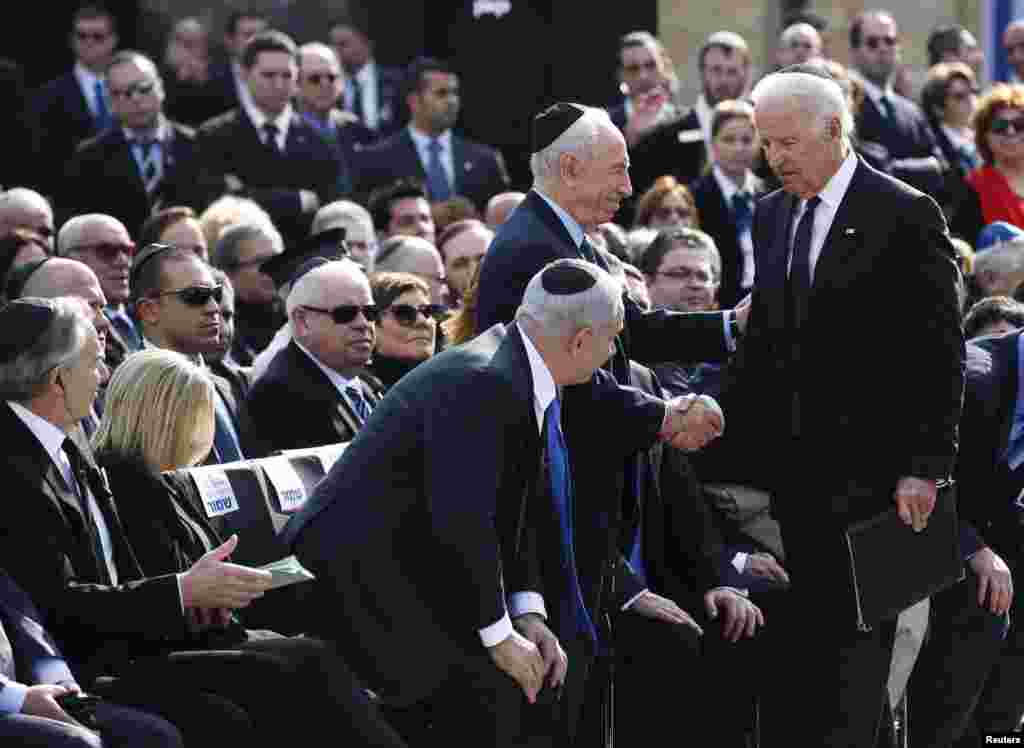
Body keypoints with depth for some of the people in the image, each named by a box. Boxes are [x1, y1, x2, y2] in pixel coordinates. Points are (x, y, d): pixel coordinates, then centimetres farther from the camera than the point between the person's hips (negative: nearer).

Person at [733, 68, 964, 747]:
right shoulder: (772, 215, 14)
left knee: (855, 646, -4)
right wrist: (727, 423, 4)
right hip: (790, 470, 6)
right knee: (790, 642, 3)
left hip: (868, 472, -6)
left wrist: (925, 465, -12)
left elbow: (940, 353, -8)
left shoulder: (905, 215, -6)